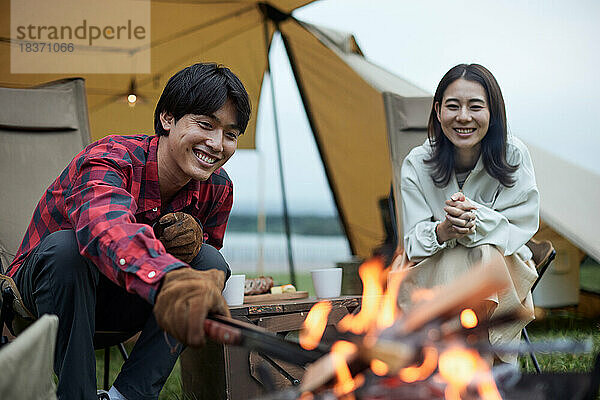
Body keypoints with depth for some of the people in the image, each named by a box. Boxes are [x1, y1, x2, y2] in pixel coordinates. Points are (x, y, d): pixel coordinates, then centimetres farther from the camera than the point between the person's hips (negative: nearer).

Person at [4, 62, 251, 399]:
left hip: (121, 305, 5)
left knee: (211, 262, -19)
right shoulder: (108, 159, -30)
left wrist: (193, 238, -25)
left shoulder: (217, 188, -10)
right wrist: (169, 278, -77)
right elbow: (107, 226, -55)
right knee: (65, 246, -37)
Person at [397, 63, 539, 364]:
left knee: (483, 255, -33)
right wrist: (442, 231, -33)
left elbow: (518, 229, -11)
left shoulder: (514, 155, -11)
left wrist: (476, 219, -32)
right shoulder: (417, 164, -9)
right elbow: (413, 242, -9)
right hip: (436, 268, 0)